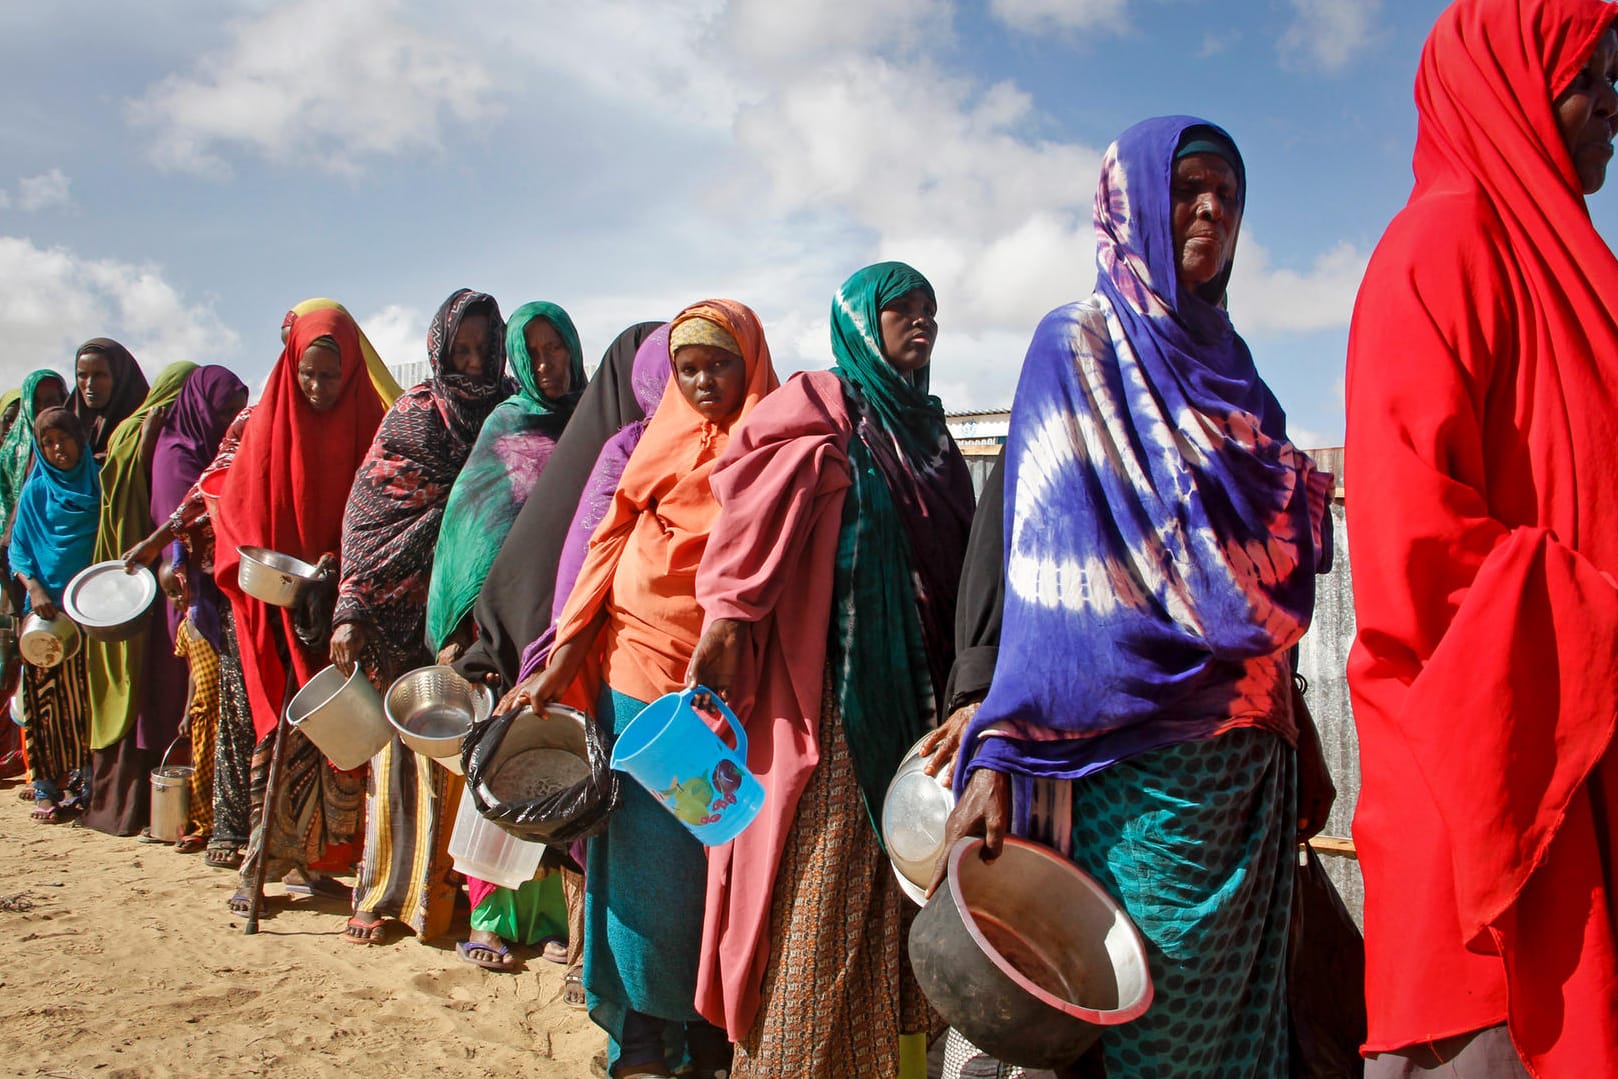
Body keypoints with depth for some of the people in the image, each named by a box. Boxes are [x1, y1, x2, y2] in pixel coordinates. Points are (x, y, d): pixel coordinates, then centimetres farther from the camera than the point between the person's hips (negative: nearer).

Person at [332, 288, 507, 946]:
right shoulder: (412, 418, 3)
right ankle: (385, 894, 12)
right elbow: (368, 515, -3)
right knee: (409, 747, 1)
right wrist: (352, 610, -13)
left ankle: (445, 885, 14)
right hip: (412, 617, -2)